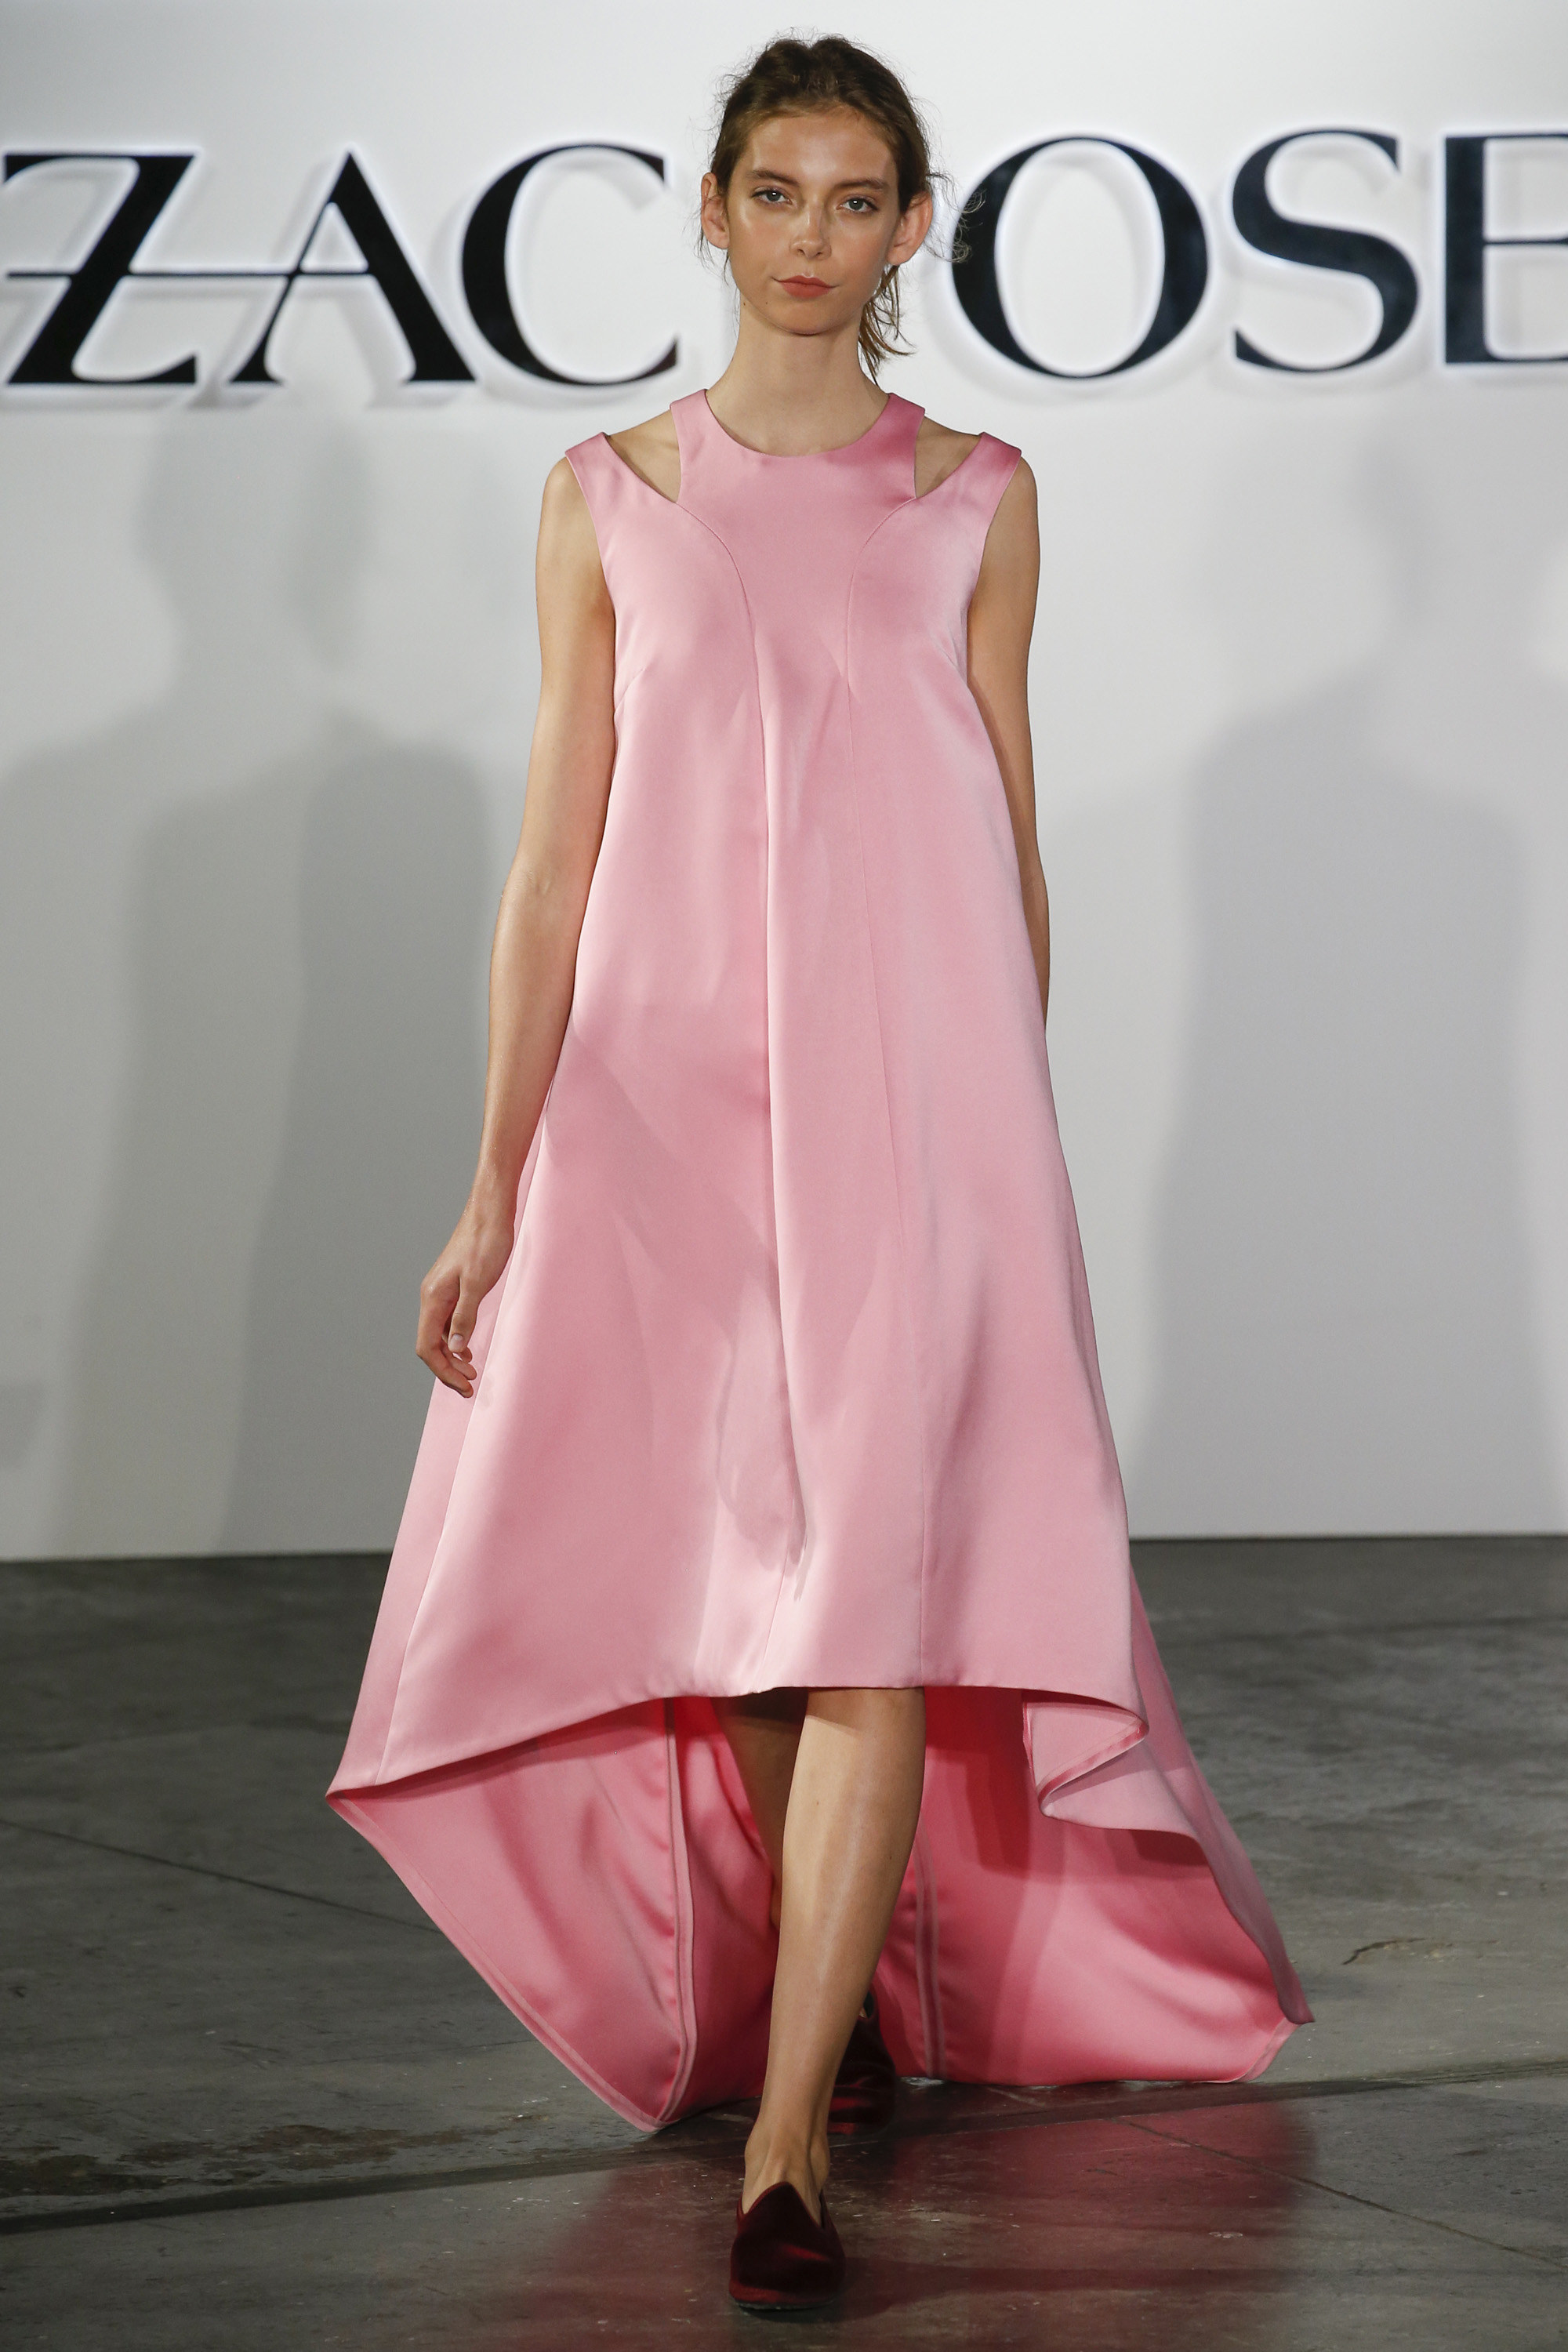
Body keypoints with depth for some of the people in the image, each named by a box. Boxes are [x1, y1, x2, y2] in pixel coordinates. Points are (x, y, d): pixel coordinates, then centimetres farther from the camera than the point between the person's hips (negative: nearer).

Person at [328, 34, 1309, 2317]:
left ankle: (787, 2145, -9)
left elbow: (1008, 845, 11)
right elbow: (556, 856, 6)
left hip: (910, 1095, -1)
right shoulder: (608, 496, 8)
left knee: (876, 1609, -11)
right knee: (708, 1603, 7)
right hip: (660, 1095, 2)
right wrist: (497, 1183, 1)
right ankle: (857, 1982, 33)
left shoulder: (975, 495, 8)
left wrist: (1005, 1152, 11)